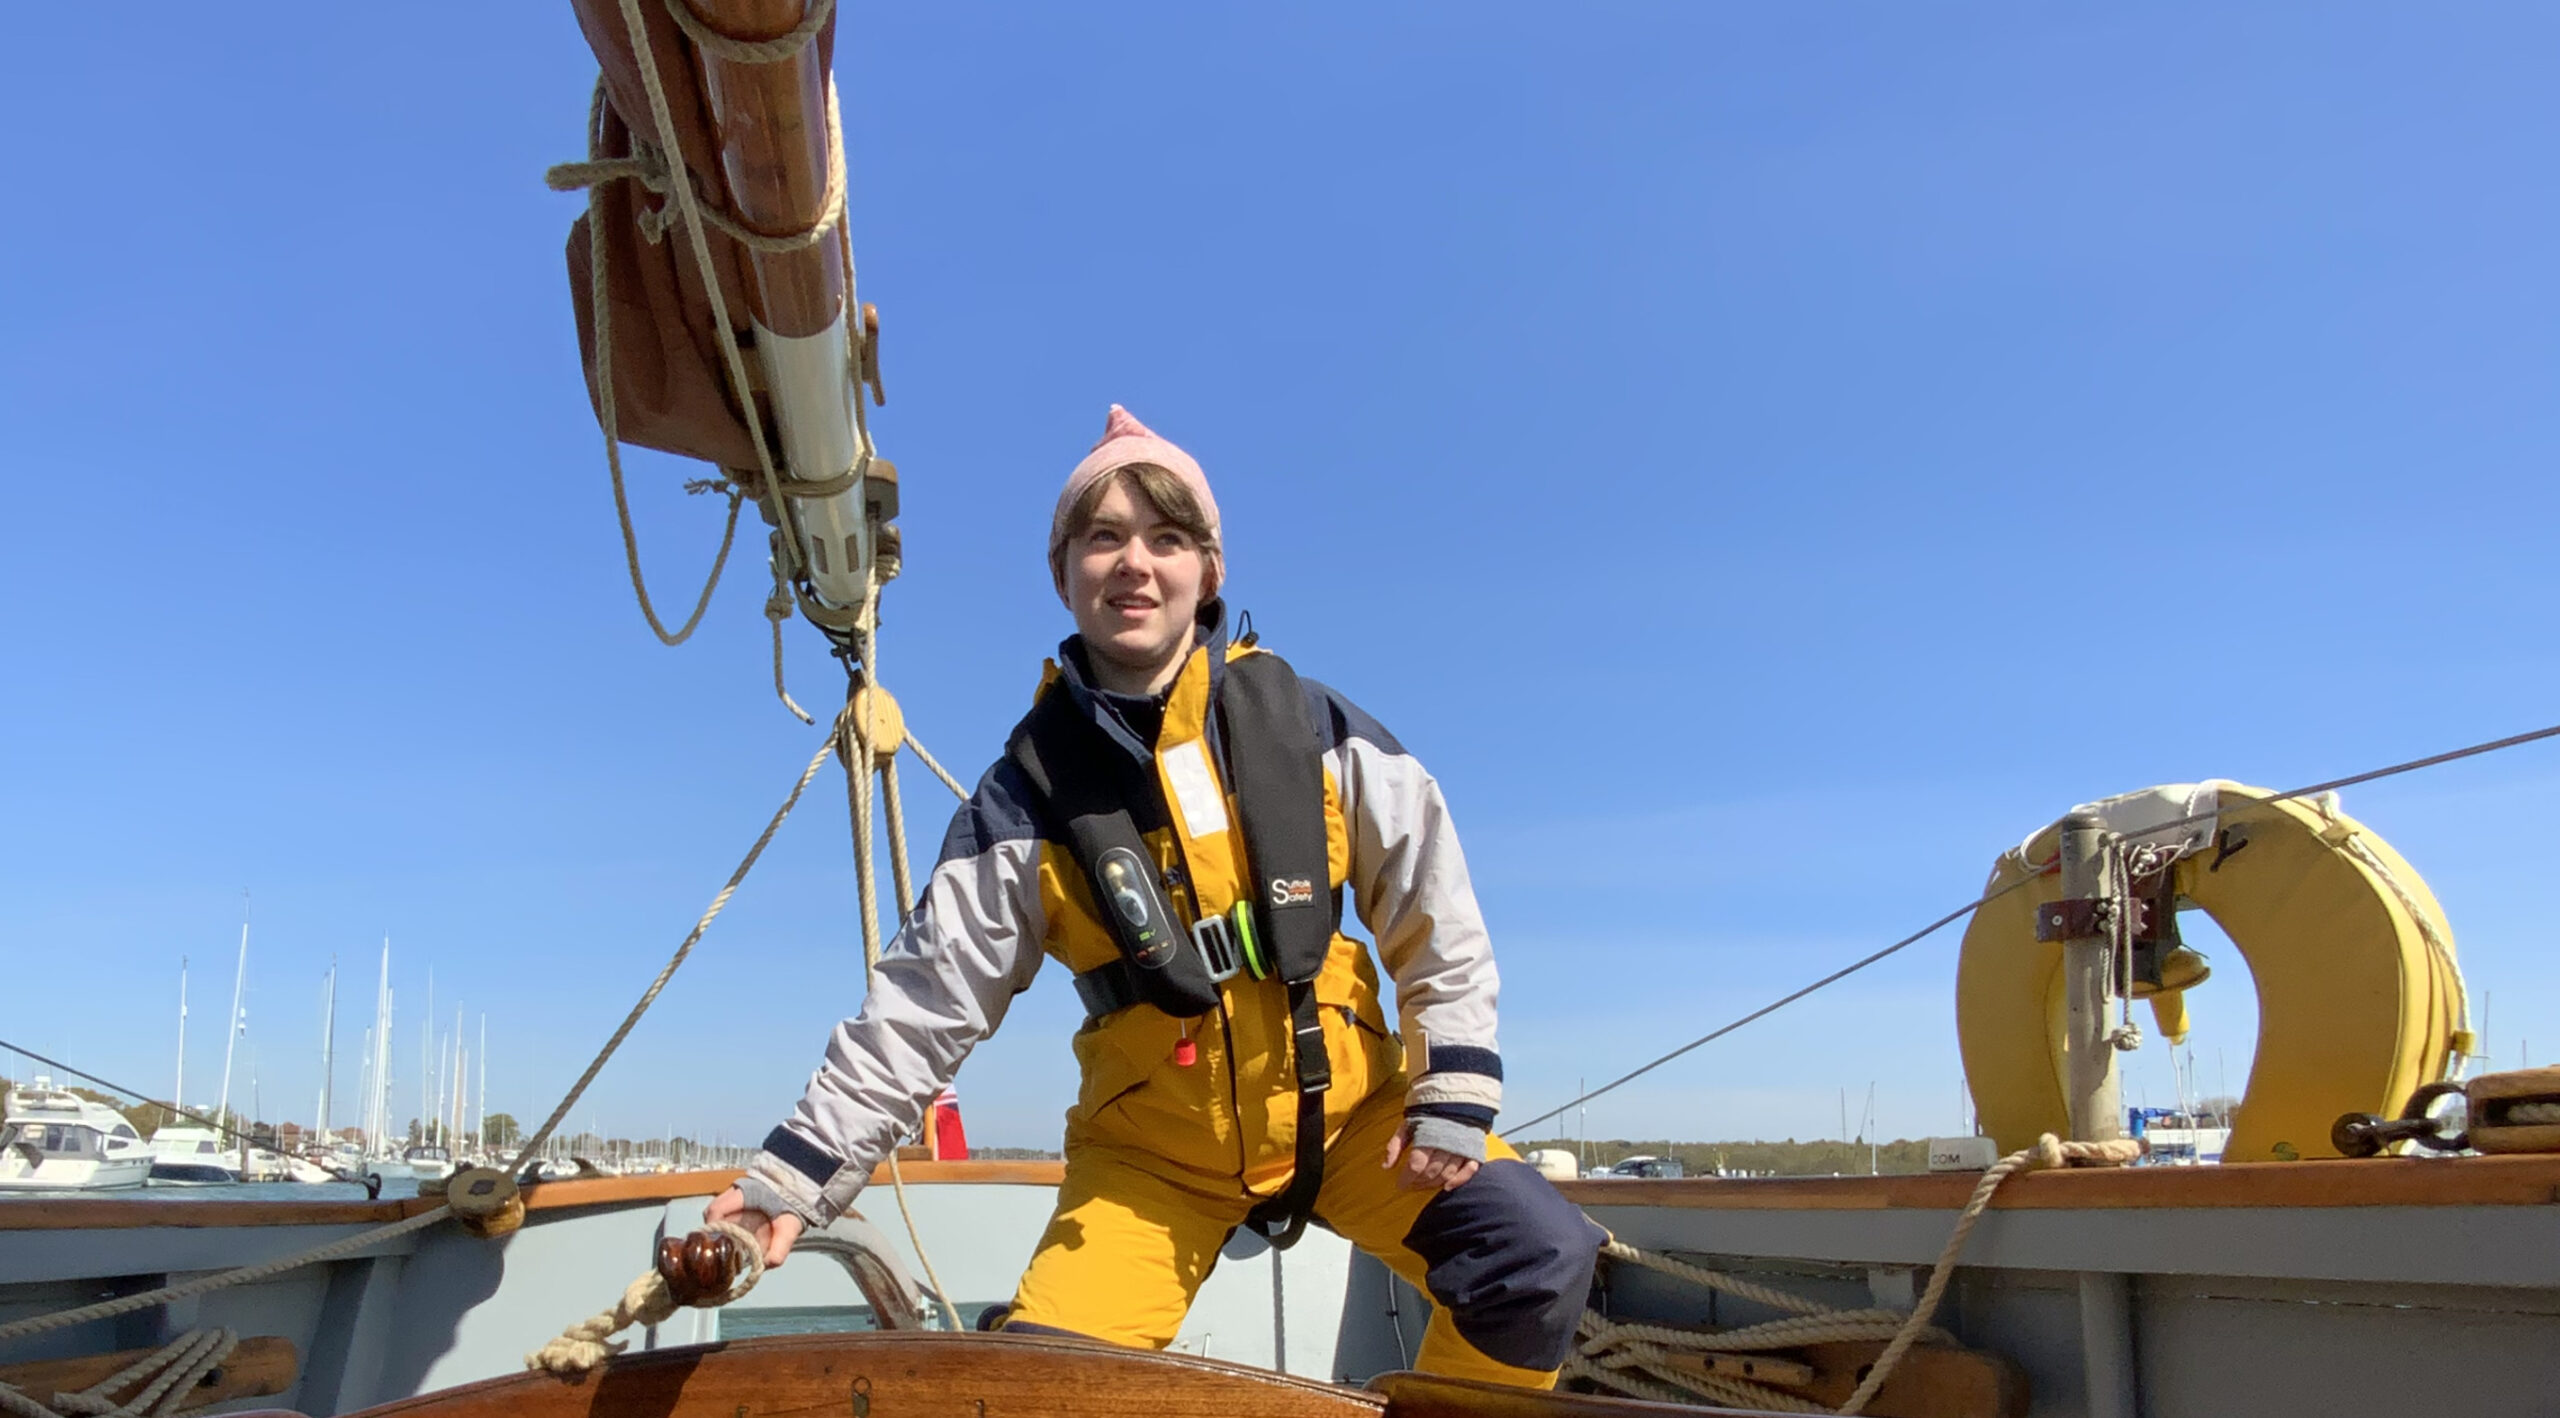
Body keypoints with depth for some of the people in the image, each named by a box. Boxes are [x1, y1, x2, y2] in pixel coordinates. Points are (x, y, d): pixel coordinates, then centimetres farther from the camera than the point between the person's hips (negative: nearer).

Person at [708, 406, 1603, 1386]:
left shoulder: (1305, 725, -8)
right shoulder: (1029, 796, -8)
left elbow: (1433, 911, -2)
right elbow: (921, 1008, -5)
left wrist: (1453, 1092, -5)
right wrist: (795, 1176, -9)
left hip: (1345, 1107, 1)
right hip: (1151, 1152, 0)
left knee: (1542, 1257, -15)